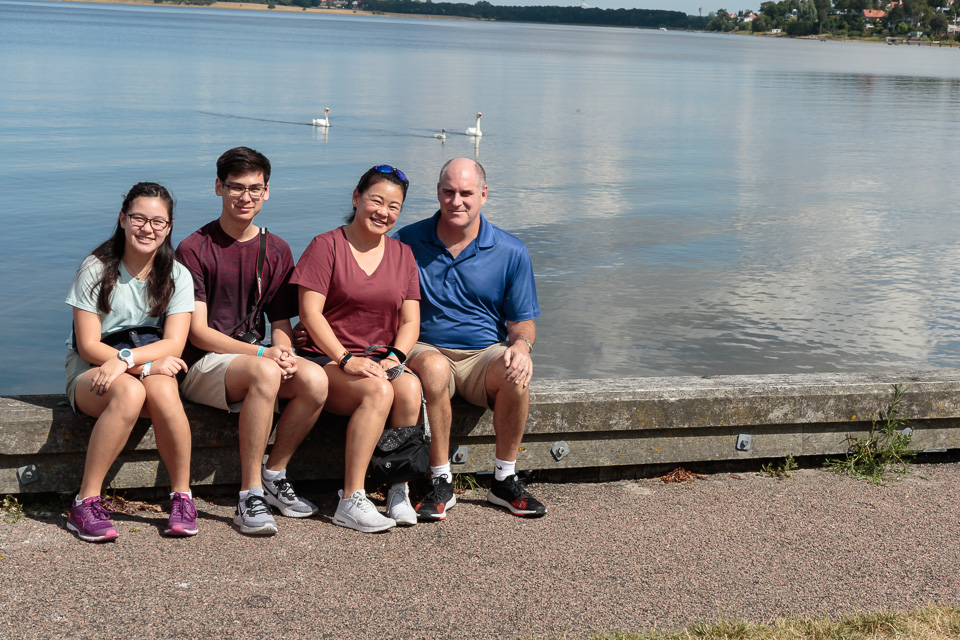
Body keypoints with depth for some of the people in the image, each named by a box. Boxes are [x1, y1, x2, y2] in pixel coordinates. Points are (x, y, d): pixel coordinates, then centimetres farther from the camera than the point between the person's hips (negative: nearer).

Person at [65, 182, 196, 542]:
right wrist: (148, 364, -21)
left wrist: (126, 358, -27)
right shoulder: (96, 269, -6)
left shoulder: (176, 276, 2)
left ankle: (182, 495, -21)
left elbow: (173, 345, -10)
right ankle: (87, 502, -31)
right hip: (91, 371, -2)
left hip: (153, 368, 2)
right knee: (130, 391, -37)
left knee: (162, 391, -36)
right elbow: (89, 346, -10)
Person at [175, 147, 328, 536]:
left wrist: (283, 353, -15)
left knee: (315, 380, -26)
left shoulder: (276, 251, 10)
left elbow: (281, 323, 10)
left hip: (257, 356, 5)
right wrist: (261, 352, -21)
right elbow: (198, 331, -11)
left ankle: (274, 475, -4)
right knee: (264, 373, -37)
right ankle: (250, 496, -29)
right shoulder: (194, 249, -6)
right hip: (202, 364, -5)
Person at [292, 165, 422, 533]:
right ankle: (351, 501, -31)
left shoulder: (402, 254, 16)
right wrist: (346, 360, -18)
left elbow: (410, 321, 9)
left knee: (410, 388, -30)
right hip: (327, 361, -4)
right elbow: (310, 313, -8)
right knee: (379, 391, -34)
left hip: (381, 360, 4)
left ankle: (400, 490, -22)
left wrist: (393, 358, -11)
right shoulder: (327, 246, 1)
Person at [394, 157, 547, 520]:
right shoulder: (407, 242, 3)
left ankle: (504, 481, -13)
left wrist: (521, 346, -16)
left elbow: (523, 322, 8)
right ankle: (441, 484, -24)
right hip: (426, 349, -1)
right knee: (434, 369, -37)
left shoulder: (511, 253, 3)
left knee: (515, 375, -32)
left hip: (485, 354, 1)